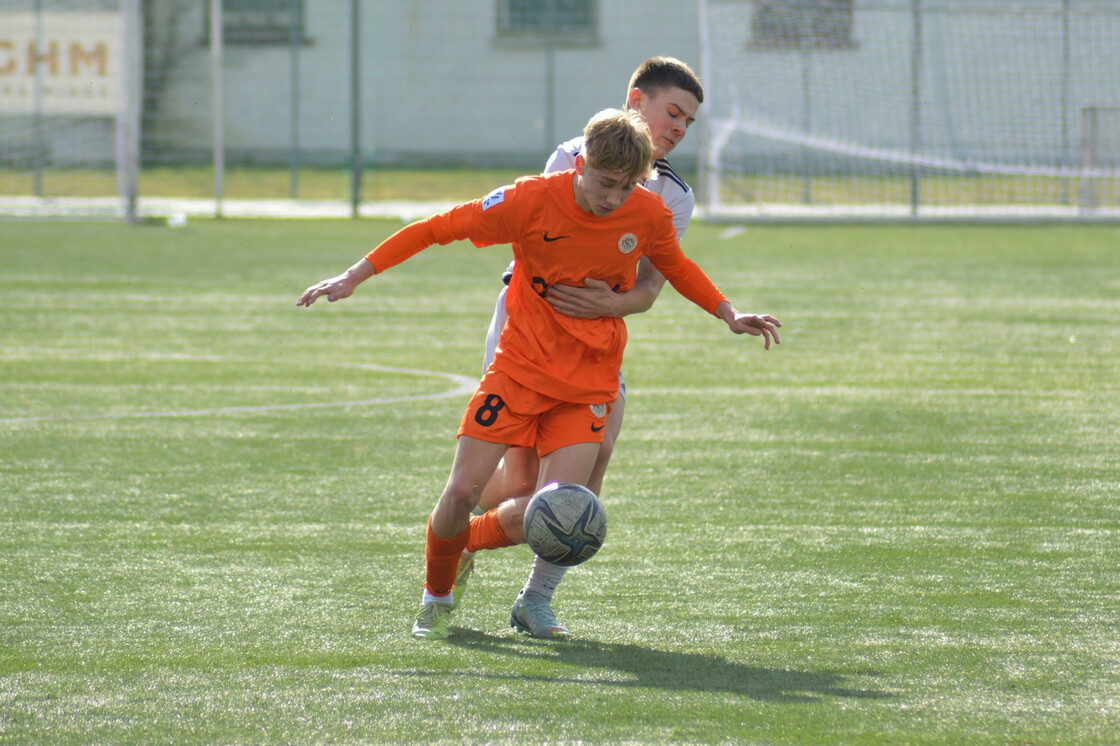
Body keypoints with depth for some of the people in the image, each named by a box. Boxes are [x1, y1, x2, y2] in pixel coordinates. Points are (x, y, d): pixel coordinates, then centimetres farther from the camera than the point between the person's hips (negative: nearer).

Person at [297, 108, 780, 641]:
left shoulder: (649, 214, -8)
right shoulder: (532, 201, -17)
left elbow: (676, 267, 16)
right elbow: (438, 229, -9)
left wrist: (729, 316, 11)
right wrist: (355, 277, -9)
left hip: (588, 384, 2)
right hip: (520, 364, -1)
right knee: (462, 492, -8)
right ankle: (436, 598, 20)